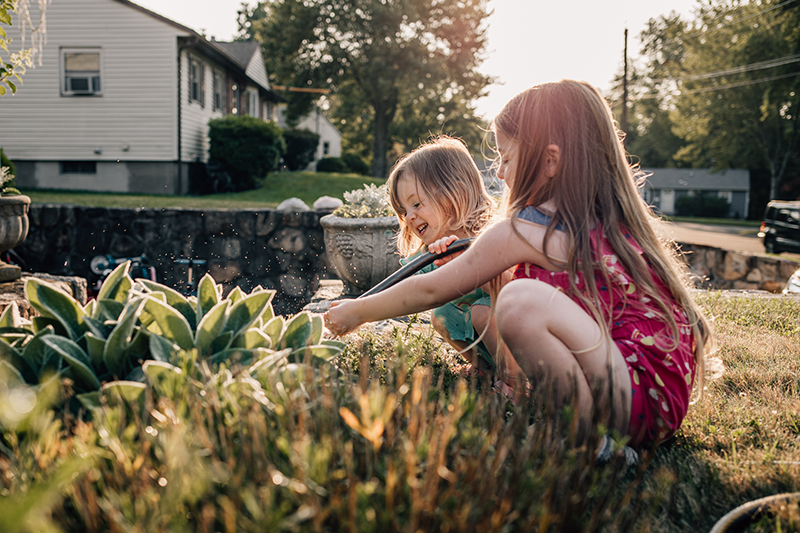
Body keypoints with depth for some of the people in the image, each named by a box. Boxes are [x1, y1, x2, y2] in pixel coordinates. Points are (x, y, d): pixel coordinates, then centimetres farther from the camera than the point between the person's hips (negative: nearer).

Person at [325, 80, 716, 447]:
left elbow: (431, 291, 1)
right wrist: (469, 256, 29)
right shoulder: (615, 218, 13)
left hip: (643, 405, -9)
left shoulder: (525, 231, -10)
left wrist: (357, 312, 15)